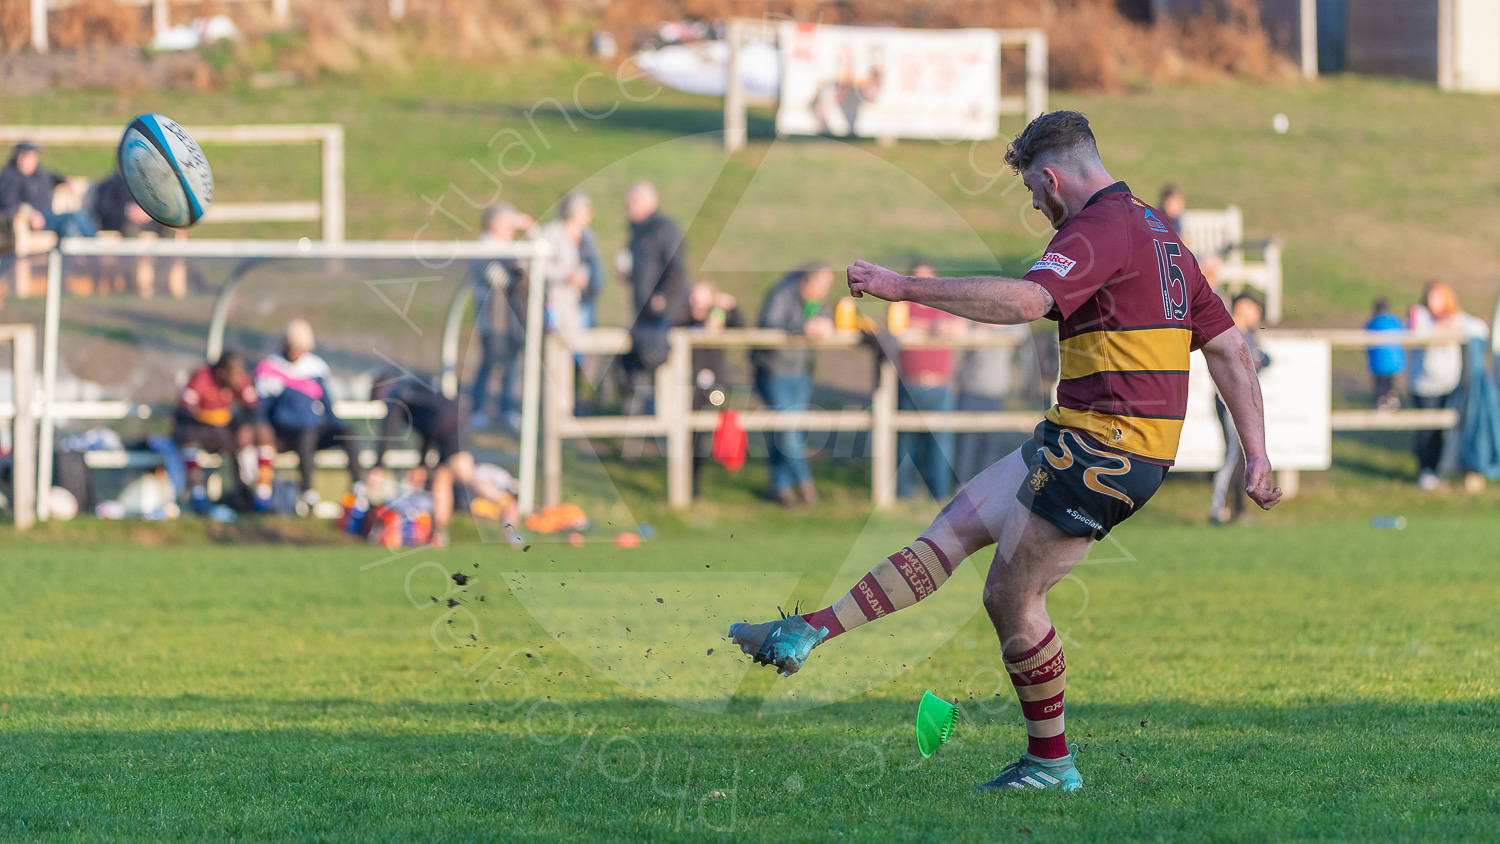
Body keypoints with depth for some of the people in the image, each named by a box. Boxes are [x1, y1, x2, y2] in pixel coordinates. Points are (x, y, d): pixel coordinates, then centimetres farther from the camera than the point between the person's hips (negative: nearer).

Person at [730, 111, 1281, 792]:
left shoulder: (1101, 229, -14)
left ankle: (1051, 761, 11)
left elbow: (1023, 301, -33)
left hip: (1102, 449, -10)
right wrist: (1257, 455, 18)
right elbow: (1230, 348, 18)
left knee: (1010, 596, 0)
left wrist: (904, 287, -30)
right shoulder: (1159, 235, 17)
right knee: (953, 528, 10)